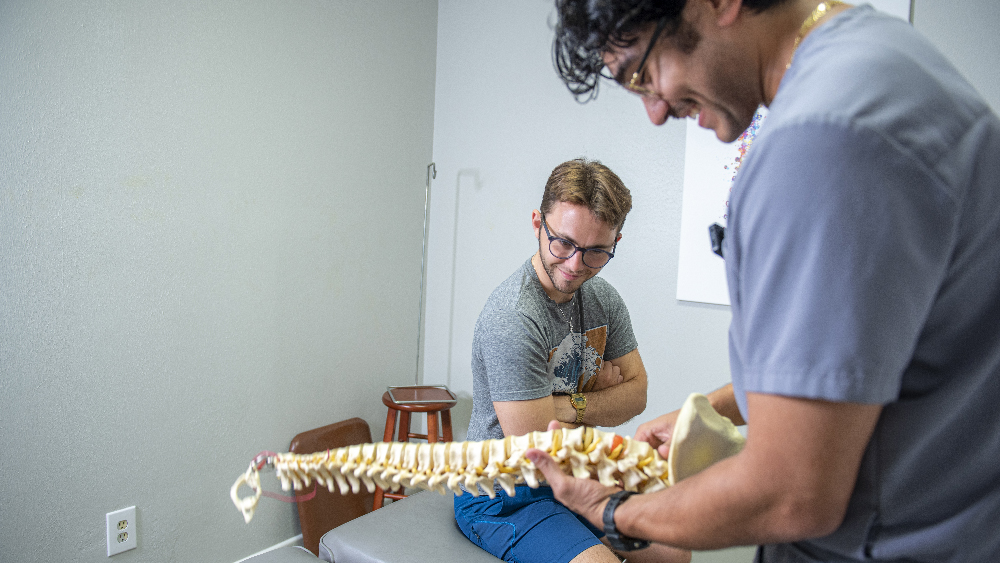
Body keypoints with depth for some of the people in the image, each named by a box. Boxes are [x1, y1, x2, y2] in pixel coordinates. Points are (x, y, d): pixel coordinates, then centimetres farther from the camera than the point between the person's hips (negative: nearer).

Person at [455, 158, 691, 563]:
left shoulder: (603, 298, -2)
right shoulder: (512, 320, -29)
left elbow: (636, 395, 0)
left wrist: (570, 405, -19)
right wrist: (599, 394, -11)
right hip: (501, 497, -7)